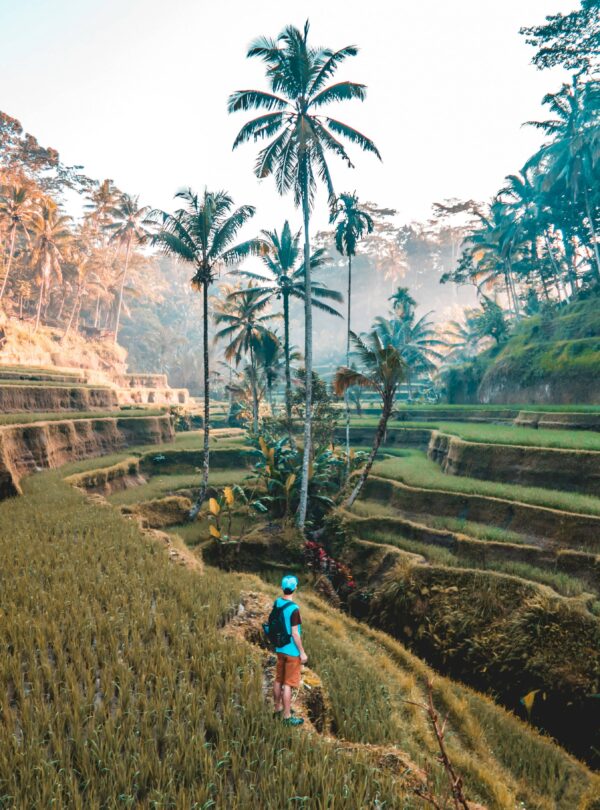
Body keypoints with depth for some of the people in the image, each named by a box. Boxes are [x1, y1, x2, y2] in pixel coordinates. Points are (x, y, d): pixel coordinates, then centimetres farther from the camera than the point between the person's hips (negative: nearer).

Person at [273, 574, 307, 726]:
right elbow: (295, 633, -20)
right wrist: (302, 652, -10)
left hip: (280, 648, 7)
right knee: (288, 684, 3)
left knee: (278, 680, 18)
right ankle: (287, 716, 13)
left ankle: (278, 709, 33)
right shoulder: (293, 609, -24)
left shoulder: (277, 603, -2)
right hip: (292, 651, -7)